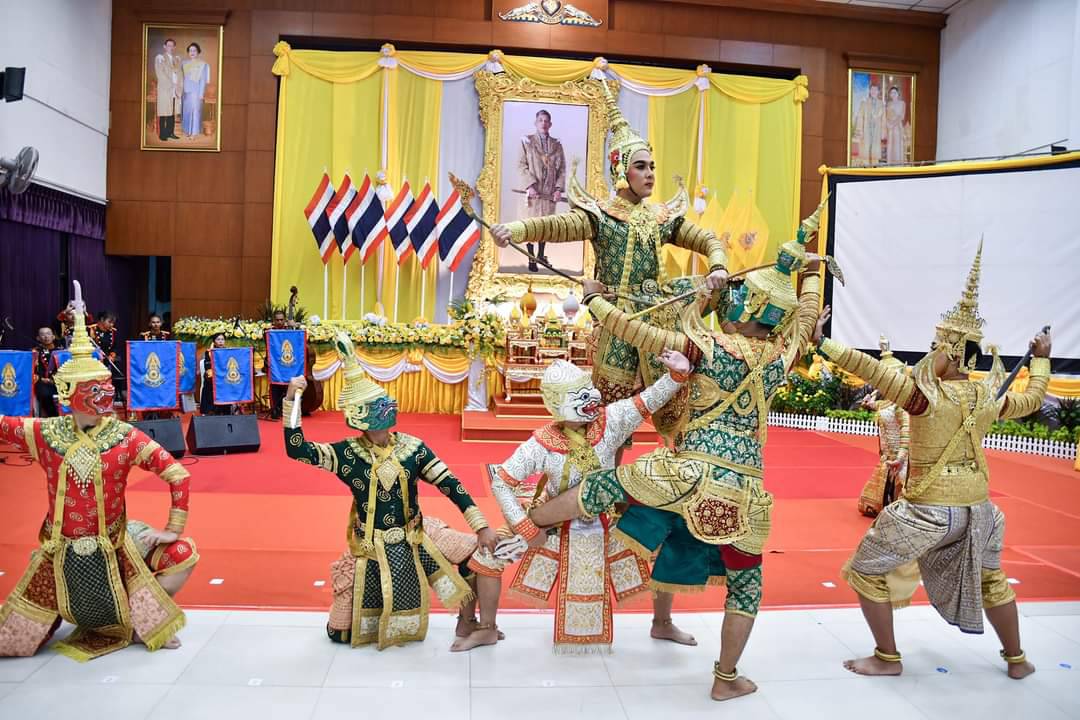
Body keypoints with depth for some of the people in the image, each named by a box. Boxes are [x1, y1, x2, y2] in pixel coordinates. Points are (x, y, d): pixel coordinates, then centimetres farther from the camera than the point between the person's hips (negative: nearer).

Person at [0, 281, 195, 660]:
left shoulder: (125, 437, -14)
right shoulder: (45, 433, -9)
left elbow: (177, 474, -15)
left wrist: (173, 528, -14)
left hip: (112, 547, 0)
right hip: (61, 552, 0)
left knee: (183, 553, -15)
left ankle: (143, 619, 11)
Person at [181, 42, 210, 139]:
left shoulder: (202, 64, -2)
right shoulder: (184, 63, 10)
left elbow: (203, 80, -5)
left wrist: (201, 94, -10)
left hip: (196, 90, -4)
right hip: (185, 91, 4)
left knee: (195, 110, -4)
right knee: (186, 110, 7)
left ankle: (194, 132, 2)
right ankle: (187, 130, 17)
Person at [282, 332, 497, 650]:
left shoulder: (412, 447, -11)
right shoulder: (348, 453, -12)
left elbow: (449, 485, -10)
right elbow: (296, 449, -20)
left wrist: (481, 526, -16)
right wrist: (291, 400, -27)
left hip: (412, 544, 1)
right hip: (370, 550, -1)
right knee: (342, 633, 8)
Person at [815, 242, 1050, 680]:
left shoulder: (925, 394, -19)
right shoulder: (988, 397, -1)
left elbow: (869, 369, -27)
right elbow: (1033, 399, 19)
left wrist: (823, 344, -25)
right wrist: (1041, 359, 34)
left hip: (928, 508, -6)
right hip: (976, 507, 7)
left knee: (867, 572, 8)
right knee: (989, 578, 30)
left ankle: (887, 658, 15)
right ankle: (1017, 659, 43)